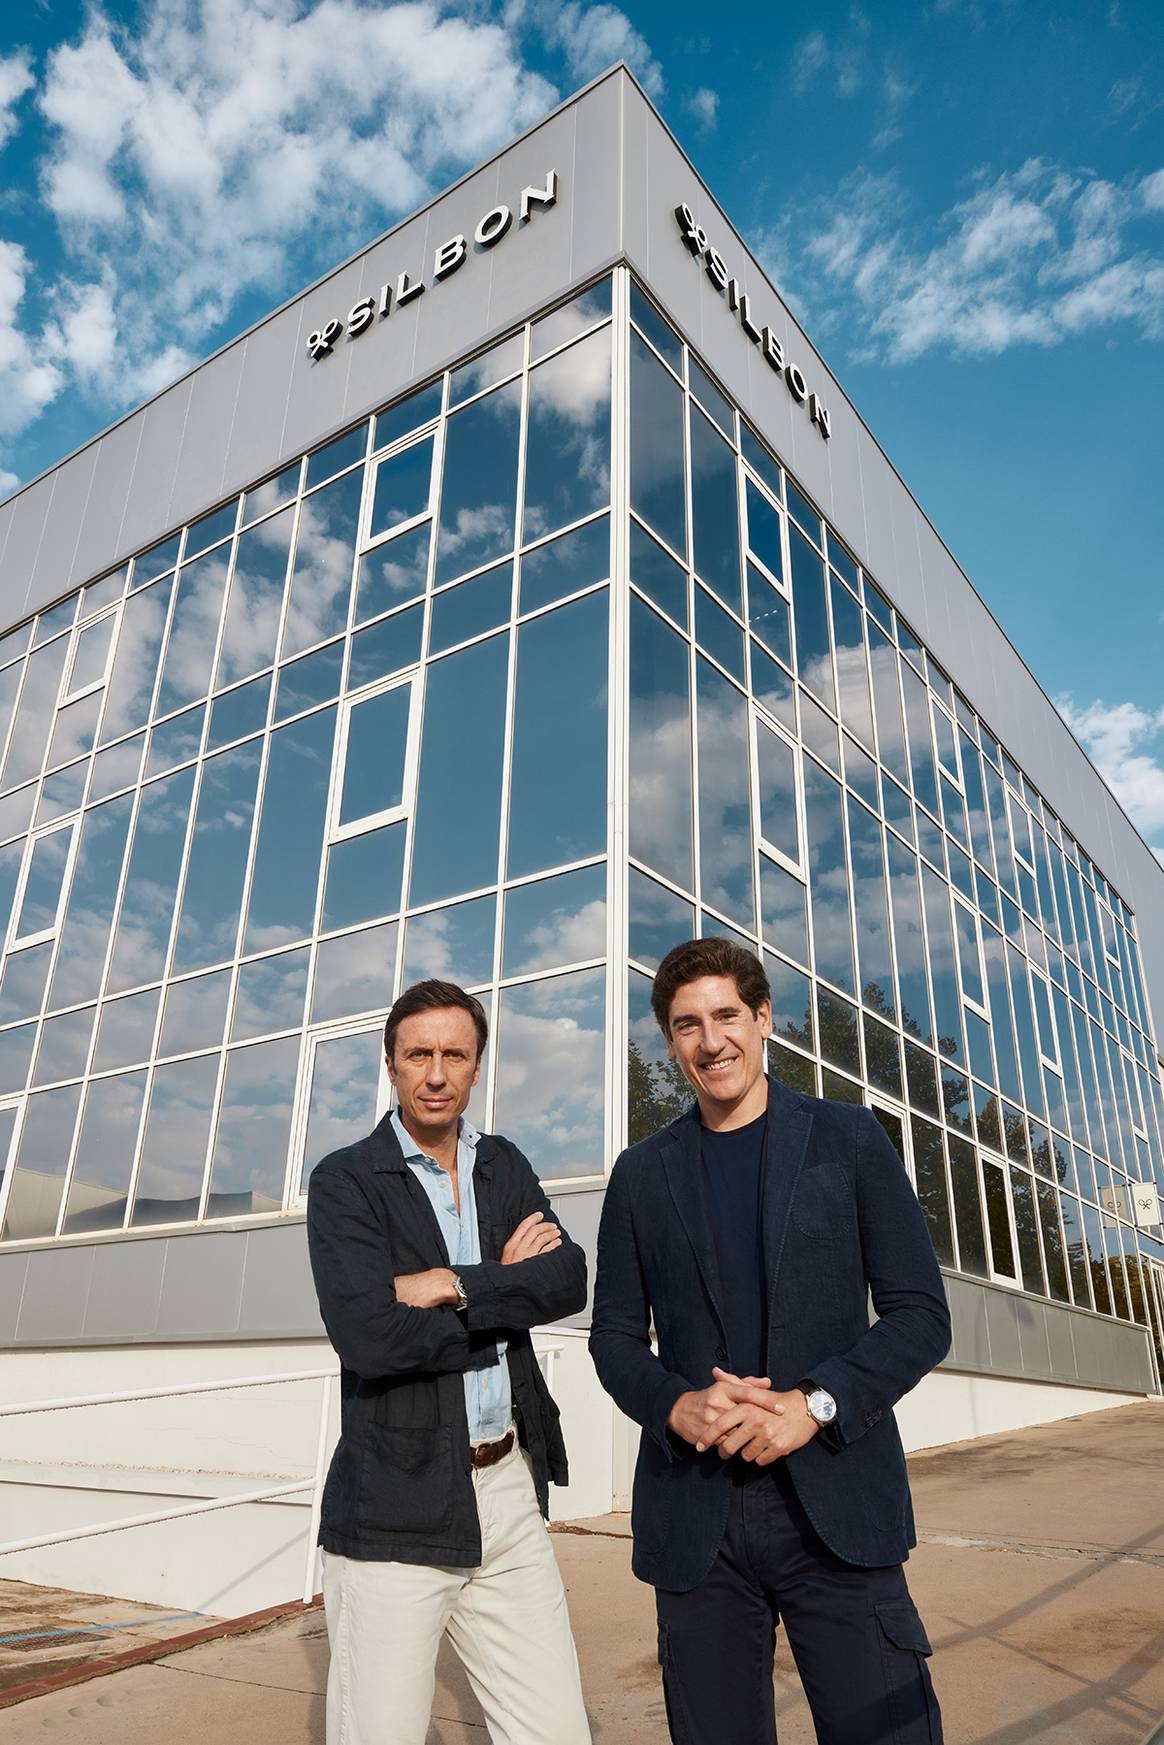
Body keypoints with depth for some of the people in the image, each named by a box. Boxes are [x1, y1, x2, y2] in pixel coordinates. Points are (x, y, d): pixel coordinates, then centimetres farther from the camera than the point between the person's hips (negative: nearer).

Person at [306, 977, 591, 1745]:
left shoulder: (505, 1166, 9)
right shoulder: (345, 1182, -7)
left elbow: (569, 1280, -5)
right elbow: (368, 1336, -20)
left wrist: (457, 1286, -17)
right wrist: (507, 1290, -10)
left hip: (510, 1491, 5)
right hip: (397, 1508, -4)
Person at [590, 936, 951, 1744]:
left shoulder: (849, 1139, 1)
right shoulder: (641, 1172, 7)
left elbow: (921, 1314, -1)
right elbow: (615, 1335, 9)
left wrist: (814, 1405, -15)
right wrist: (676, 1406, -11)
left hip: (836, 1503, -1)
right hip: (694, 1517, 2)